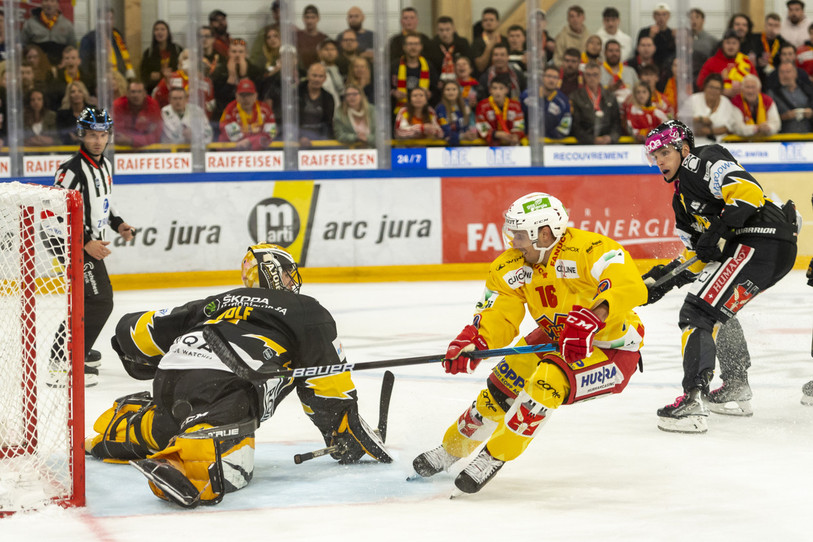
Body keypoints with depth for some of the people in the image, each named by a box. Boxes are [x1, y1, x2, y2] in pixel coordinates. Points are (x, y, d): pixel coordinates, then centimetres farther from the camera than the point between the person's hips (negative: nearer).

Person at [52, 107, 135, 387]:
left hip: (92, 244, 10)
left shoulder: (105, 166, 10)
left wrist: (117, 223, 11)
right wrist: (86, 242, -27)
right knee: (98, 302, -16)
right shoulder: (72, 170, -20)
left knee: (99, 300, 19)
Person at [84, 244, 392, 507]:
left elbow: (139, 331, 31)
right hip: (222, 389, -7)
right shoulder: (306, 311, 20)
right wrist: (348, 436, 24)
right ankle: (176, 467, -47)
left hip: (170, 377, 7)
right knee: (230, 470, -23)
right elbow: (328, 380, 15)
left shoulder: (221, 302, 33)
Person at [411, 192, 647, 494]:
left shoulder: (589, 249, -30)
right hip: (556, 339, 7)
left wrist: (589, 321, -58)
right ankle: (453, 448, 19)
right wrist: (471, 342, -31)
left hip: (612, 350, -7)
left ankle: (495, 457, -13)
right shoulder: (512, 266, -8)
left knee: (548, 381, -28)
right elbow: (498, 316, -11)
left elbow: (629, 287, -44)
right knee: (506, 380, -5)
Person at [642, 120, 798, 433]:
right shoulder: (681, 201, 27)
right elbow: (697, 256, 26)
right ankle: (736, 389, 40)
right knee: (720, 308, 32)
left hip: (761, 240, -11)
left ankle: (692, 401, -27)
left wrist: (719, 229, -21)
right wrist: (662, 279, 14)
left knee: (698, 312, -17)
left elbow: (748, 190, -18)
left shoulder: (703, 162, -2)